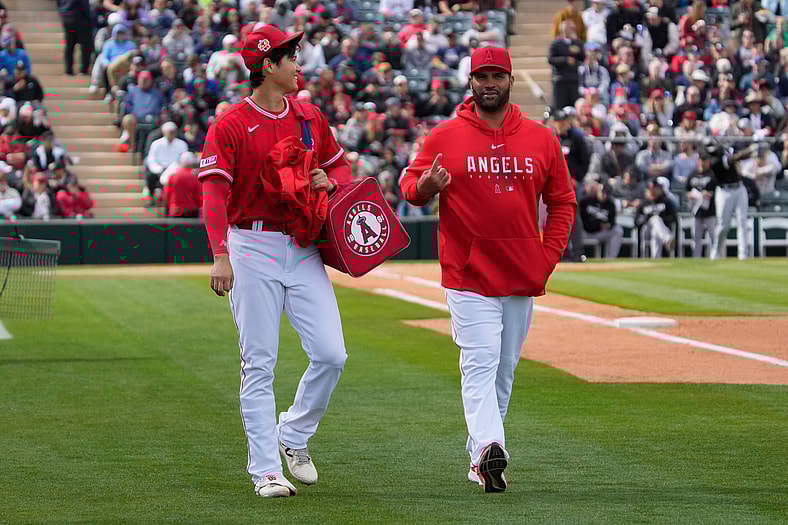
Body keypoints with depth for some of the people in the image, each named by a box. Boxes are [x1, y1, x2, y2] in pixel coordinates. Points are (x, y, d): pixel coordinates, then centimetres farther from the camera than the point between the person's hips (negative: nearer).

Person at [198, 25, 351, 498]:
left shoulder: (311, 118, 10)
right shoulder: (231, 125, -7)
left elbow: (341, 165, 23)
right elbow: (214, 193, -15)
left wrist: (329, 180, -2)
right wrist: (220, 255, -27)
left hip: (304, 250, 5)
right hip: (252, 250, -5)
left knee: (331, 354, -4)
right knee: (259, 365, -2)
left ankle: (294, 435, 19)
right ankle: (266, 471, 5)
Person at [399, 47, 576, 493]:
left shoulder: (541, 139, 7)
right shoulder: (445, 137, 1)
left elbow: (563, 201, 13)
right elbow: (410, 185, 2)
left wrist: (549, 256, 2)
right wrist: (426, 186, -23)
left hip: (523, 276, 4)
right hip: (469, 274, -4)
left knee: (505, 369, 10)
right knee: (481, 364, -15)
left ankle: (481, 458, 20)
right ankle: (488, 449, -27)